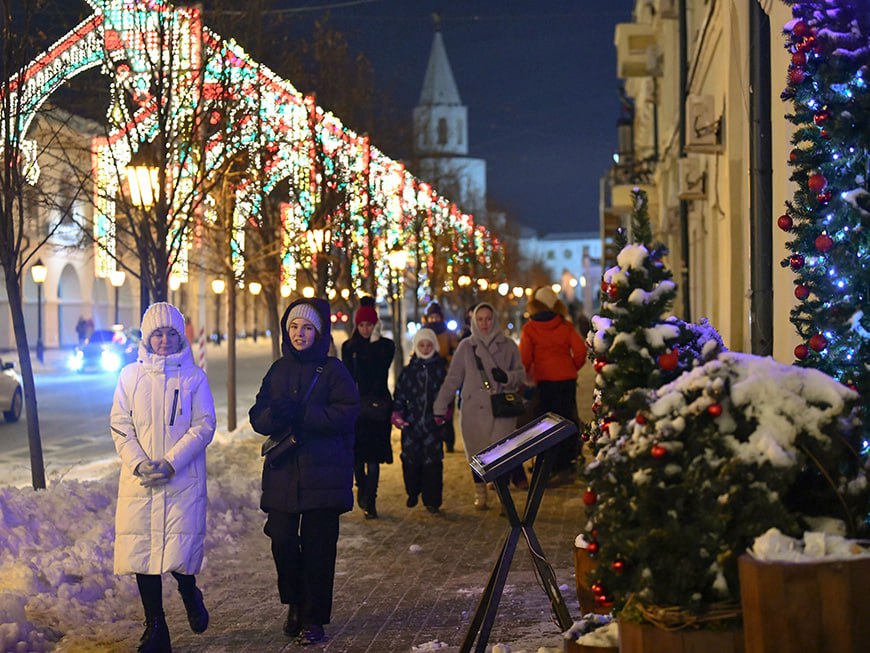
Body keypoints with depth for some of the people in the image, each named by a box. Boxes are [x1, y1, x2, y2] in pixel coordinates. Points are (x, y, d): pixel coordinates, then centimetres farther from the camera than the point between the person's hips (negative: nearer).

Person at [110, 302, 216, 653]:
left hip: (183, 481, -2)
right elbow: (120, 426, 4)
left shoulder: (194, 377, 2)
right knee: (142, 553, 1)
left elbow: (204, 426, -3)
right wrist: (138, 463, -11)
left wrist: (170, 463, -13)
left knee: (179, 555, -9)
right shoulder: (130, 376, 7)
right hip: (138, 480, 2)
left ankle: (189, 593, 27)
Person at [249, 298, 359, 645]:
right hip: (283, 472, 3)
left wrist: (301, 414, -20)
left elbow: (347, 412, -11)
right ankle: (294, 603, 22)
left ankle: (313, 618, 9)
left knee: (318, 546, -2)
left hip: (323, 473, -3)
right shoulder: (278, 370, 14)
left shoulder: (333, 369, 1)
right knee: (282, 540, -2)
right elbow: (257, 417, 8)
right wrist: (275, 414, -16)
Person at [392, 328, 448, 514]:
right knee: (410, 460, 1)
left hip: (433, 423, -1)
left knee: (432, 461, -4)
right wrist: (397, 414, -5)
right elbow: (400, 395, 7)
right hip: (411, 423, 1)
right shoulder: (409, 370, 7)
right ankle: (413, 493, 21)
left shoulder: (441, 369, 6)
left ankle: (432, 500, 5)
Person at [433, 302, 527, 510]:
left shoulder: (508, 346, 8)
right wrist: (440, 406, 5)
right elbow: (452, 378, 8)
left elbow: (521, 375, 10)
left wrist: (506, 376, -12)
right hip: (474, 409, 1)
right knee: (477, 453, 4)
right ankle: (480, 494, 18)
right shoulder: (466, 346, 8)